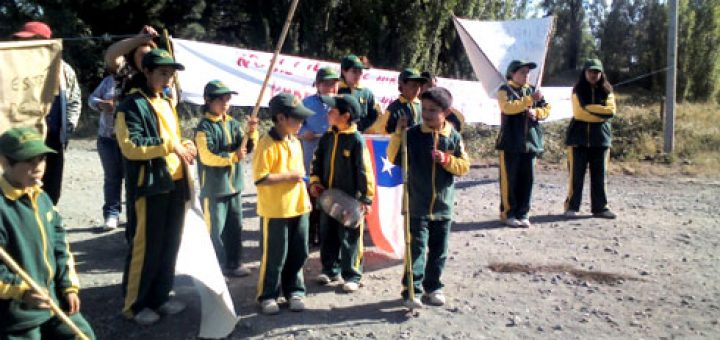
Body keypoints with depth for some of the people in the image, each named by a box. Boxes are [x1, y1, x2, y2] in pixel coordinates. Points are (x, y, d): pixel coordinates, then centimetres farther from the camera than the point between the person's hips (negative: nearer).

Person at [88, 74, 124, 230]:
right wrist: (101, 104, -7)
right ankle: (111, 214, 10)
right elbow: (92, 98, 15)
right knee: (112, 177, 5)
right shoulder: (109, 80, 10)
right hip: (108, 136, 3)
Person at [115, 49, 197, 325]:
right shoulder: (131, 105, -9)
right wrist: (169, 145, -21)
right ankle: (134, 304, 13)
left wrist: (184, 147, 7)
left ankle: (160, 297, 26)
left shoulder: (167, 103, 19)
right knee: (145, 247, -1)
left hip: (175, 183, 8)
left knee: (170, 245, 13)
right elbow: (130, 146, -19)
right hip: (148, 186, -8)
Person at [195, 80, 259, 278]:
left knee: (235, 227, 13)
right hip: (213, 187, -6)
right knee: (216, 229, 1)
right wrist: (233, 157, -18)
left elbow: (247, 148, 5)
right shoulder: (204, 127, -11)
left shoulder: (233, 124, 8)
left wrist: (251, 133, -12)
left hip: (234, 185, 6)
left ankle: (234, 263, 26)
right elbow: (207, 157, -18)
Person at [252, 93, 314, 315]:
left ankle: (294, 291, 28)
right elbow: (259, 179, -22)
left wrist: (306, 198, 17)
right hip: (275, 211, -7)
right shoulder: (267, 144, -16)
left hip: (298, 207, 7)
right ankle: (267, 296, 19)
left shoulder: (295, 142, 10)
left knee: (299, 253, 13)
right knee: (275, 255, 3)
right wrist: (289, 175, -20)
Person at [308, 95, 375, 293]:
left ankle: (352, 275, 14)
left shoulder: (356, 140, -14)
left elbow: (364, 171, -14)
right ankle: (331, 269, 30)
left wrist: (366, 198, -15)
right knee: (327, 236, 14)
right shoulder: (327, 137, 5)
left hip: (350, 199, -6)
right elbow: (317, 161, 16)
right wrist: (315, 181, 0)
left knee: (349, 239, 2)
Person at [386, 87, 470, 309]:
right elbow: (393, 158, -5)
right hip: (417, 207, -3)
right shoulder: (412, 135, -3)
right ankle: (412, 291, 0)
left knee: (439, 251, 13)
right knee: (416, 249, -5)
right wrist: (398, 135, -15)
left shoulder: (454, 138, 1)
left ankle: (433, 287, 28)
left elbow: (464, 166, 1)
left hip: (443, 207, 3)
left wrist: (447, 160, -16)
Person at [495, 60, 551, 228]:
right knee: (510, 180, -2)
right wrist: (529, 99, -24)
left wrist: (537, 112, -7)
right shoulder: (505, 90, -1)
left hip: (530, 142, 5)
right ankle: (507, 214, 7)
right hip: (511, 143, -5)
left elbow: (546, 108, 14)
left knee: (527, 179, 5)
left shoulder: (532, 90, 17)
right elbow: (508, 107, -20)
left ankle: (522, 214, 14)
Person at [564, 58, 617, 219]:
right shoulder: (578, 91, 2)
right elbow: (580, 112, -11)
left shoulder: (607, 91, 9)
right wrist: (601, 111, -8)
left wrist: (591, 110, -11)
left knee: (599, 175, 6)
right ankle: (572, 207, 7)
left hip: (601, 137, 3)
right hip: (579, 136, -3)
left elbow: (611, 111, -5)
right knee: (576, 174, -1)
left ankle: (600, 207, 13)